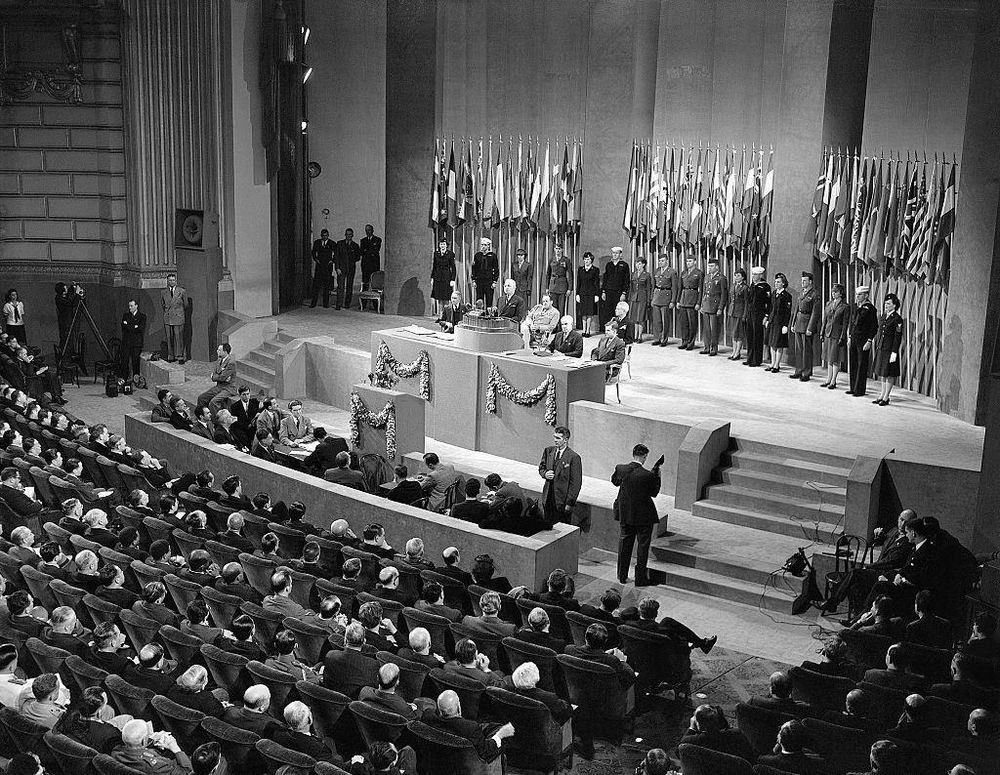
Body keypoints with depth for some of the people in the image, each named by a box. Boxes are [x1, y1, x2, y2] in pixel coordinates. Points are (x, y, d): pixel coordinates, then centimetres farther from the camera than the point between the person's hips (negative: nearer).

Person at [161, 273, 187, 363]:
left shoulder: (182, 291, -2)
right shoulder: (164, 292, 7)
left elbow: (186, 305, 9)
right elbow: (162, 305, 21)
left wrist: (183, 314, 17)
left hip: (178, 318, -3)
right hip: (167, 318, 3)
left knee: (179, 338, -3)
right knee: (169, 338, 5)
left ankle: (180, 356, 4)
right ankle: (170, 356, 11)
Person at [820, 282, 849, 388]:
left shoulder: (845, 307, -8)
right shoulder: (828, 304, 9)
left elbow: (845, 324, -8)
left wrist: (842, 337, -12)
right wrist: (822, 333, 9)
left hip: (837, 334, -6)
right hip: (828, 333, 6)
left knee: (836, 359, -1)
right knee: (829, 358, 11)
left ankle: (833, 381, 5)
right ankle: (828, 379, 18)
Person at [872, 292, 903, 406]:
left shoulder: (897, 319, -11)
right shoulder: (883, 317, 12)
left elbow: (898, 337, -13)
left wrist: (894, 352, -17)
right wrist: (877, 347, 14)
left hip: (890, 350, -8)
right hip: (881, 349, 8)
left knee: (889, 375, 0)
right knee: (883, 374, 15)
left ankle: (886, 398, 6)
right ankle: (882, 395, 24)